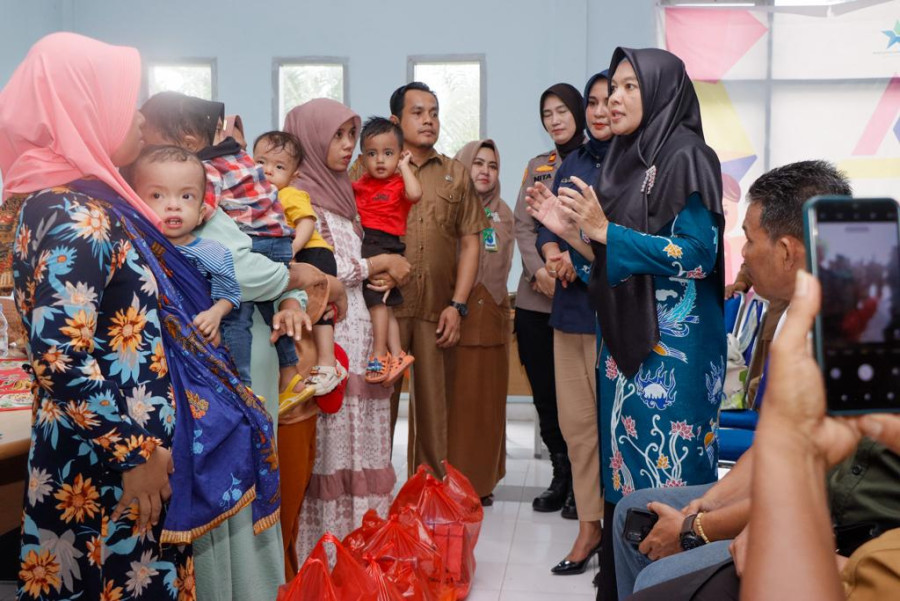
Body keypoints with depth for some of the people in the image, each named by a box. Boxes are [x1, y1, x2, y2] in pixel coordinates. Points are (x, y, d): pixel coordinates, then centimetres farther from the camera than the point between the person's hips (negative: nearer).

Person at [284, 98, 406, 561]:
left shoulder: (338, 192, 17)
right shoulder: (299, 196, -8)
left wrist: (377, 275, 3)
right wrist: (378, 263, -5)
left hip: (355, 332, 8)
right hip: (325, 336, -8)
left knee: (357, 442, 10)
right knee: (331, 446, -3)